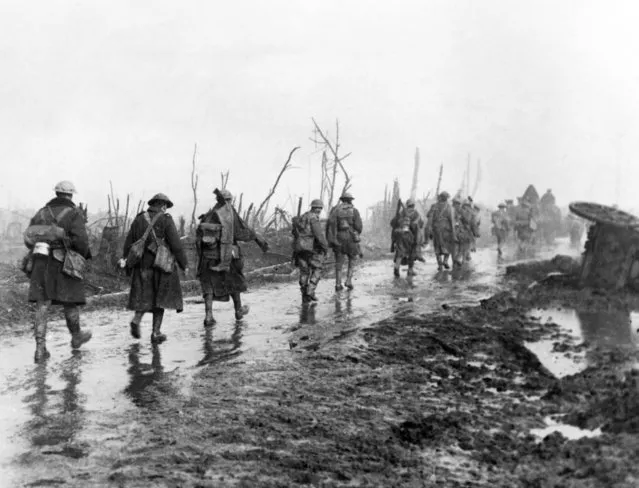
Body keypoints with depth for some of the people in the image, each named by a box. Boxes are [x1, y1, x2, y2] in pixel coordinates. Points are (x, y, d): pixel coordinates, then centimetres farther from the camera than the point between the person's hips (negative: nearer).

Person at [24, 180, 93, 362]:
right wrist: (86, 255, 5)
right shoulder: (74, 213, -3)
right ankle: (76, 336, 34)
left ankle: (40, 348, -5)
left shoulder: (41, 213, 14)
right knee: (70, 301, 14)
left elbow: (29, 239, 11)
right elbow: (81, 240, -15)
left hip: (40, 262, 4)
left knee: (42, 304, 2)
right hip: (64, 264, -4)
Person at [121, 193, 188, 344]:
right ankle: (156, 333, 7)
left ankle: (136, 320, -10)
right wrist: (184, 264, -3)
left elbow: (129, 242, 5)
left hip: (142, 264, 4)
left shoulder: (138, 219, 6)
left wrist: (125, 258, 11)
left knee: (145, 296, 15)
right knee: (160, 298, 7)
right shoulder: (166, 220, -8)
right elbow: (176, 244, -11)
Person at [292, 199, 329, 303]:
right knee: (316, 270, 5)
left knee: (304, 272, 11)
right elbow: (319, 234, -18)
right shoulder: (314, 218, -10)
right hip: (312, 248, -7)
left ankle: (305, 297, 11)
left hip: (300, 249, 7)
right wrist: (325, 246, -8)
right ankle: (310, 291, -9)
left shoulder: (301, 218, 16)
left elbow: (295, 233, 19)